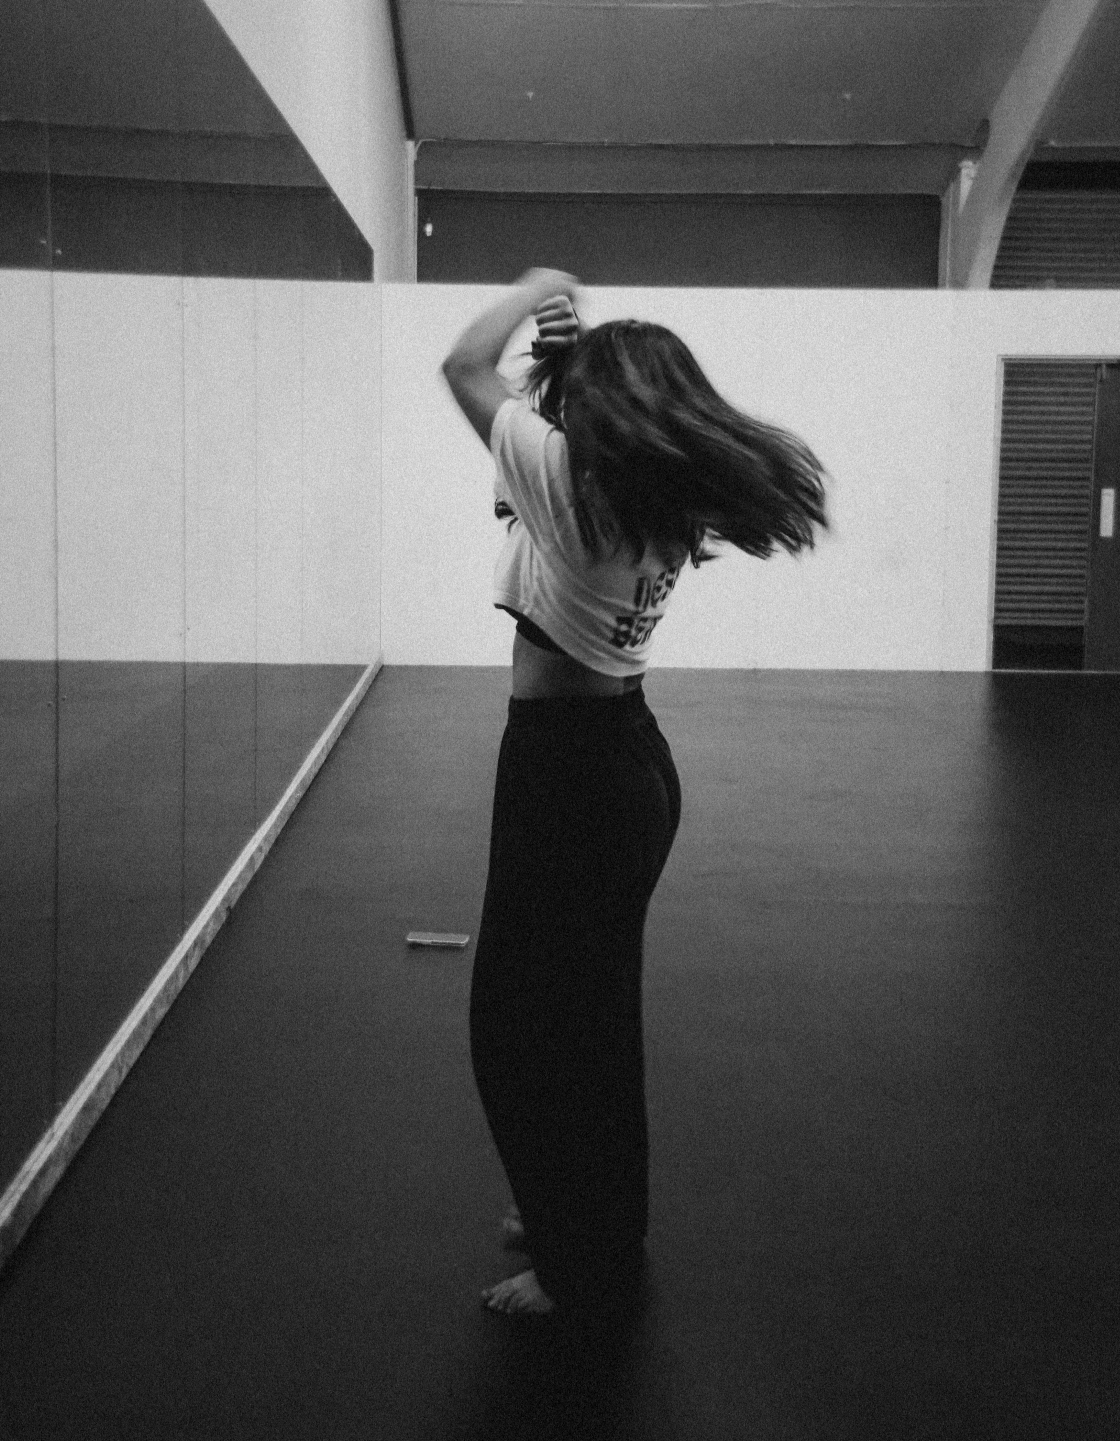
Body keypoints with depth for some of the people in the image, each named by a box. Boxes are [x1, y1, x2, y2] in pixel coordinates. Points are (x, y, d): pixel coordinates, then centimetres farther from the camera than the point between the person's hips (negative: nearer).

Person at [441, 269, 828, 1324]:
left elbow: (465, 368, -9)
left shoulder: (569, 473, -20)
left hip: (562, 769, -9)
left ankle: (583, 1269, 19)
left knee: (527, 1019, 6)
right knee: (592, 1012, 22)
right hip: (629, 754, 9)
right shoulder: (670, 499, 2)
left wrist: (534, 292, 5)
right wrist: (563, 340, 5)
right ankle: (584, 1217, 39)